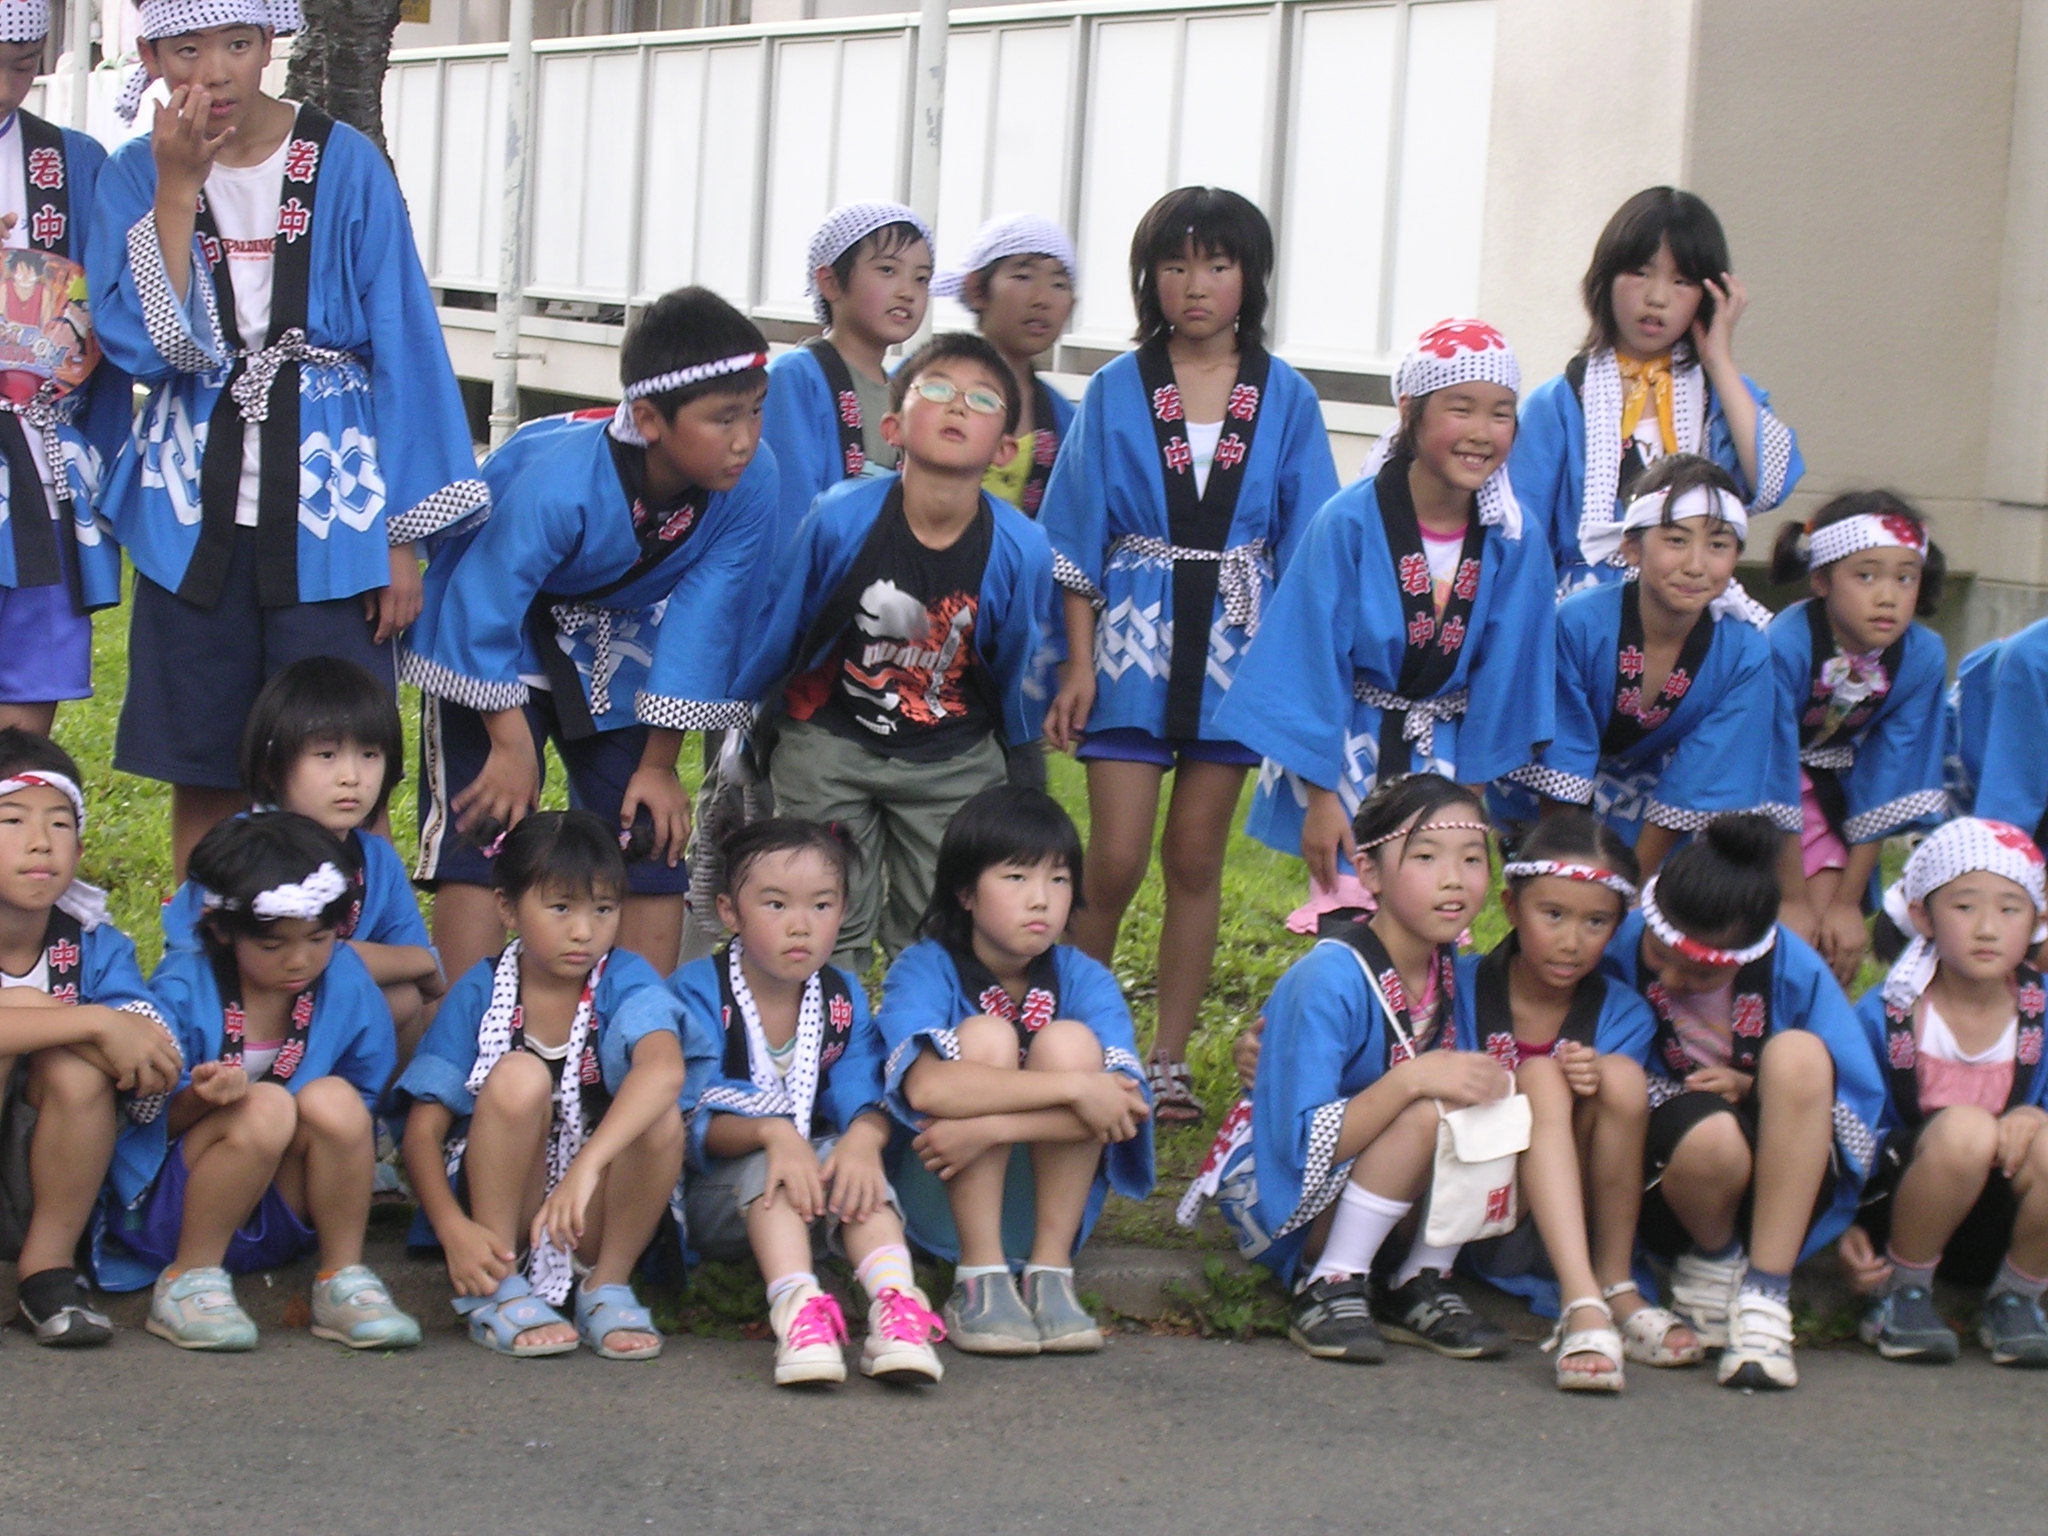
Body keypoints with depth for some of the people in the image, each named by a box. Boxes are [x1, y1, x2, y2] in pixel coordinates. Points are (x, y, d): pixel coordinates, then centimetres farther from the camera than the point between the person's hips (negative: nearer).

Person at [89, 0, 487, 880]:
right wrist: (178, 188, -14)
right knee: (202, 777, 6)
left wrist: (405, 532, -4)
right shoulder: (136, 177, 2)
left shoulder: (347, 166, -4)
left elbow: (404, 346, -2)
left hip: (328, 517, -2)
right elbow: (140, 345, -11)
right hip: (193, 518, 2)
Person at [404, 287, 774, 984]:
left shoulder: (750, 484, -25)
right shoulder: (559, 480, -37)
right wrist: (511, 743, -19)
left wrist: (658, 763, -9)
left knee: (654, 834, -1)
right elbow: (484, 603, -26)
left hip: (617, 648, 4)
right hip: (495, 639, -4)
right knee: (486, 826, -13)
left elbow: (702, 622, -15)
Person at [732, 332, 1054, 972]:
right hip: (829, 743, -1)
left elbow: (1012, 668, 1)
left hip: (953, 761, 1)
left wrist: (1016, 769, 14)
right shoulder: (840, 517, -21)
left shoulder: (1021, 549, -18)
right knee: (831, 930, 4)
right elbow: (779, 630, -4)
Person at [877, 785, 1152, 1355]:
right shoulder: (924, 971, -11)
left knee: (1068, 1042, -21)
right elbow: (925, 1087, -33)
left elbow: (1126, 1109, -22)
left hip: (1050, 1203, 2)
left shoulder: (1084, 981, -5)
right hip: (941, 1198, -2)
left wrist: (989, 1126, -33)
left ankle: (1050, 1272, -18)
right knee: (985, 1036, -25)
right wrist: (1074, 1088, -36)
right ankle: (979, 1279, -23)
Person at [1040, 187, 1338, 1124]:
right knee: (1116, 861, -5)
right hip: (1133, 640, -1)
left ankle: (1169, 1062, 15)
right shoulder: (1117, 391, 1)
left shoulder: (1286, 400, 3)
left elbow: (1307, 549, 3)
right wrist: (1079, 664, -5)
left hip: (1233, 648, 1)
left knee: (1195, 859, 7)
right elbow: (1078, 538, 1)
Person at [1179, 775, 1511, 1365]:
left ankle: (1420, 1284, -5)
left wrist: (1493, 1084, -18)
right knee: (1427, 1113, -29)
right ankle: (1329, 1288, -18)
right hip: (1280, 1198, -7)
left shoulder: (1455, 972, -2)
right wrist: (1412, 1078, -36)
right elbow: (1303, 1144, -26)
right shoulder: (1330, 980, -23)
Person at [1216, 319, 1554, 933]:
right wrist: (1320, 797, -11)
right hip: (1351, 757, -3)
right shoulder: (1350, 521, -17)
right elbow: (1314, 660, -12)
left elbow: (1502, 677, 1)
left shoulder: (1516, 543, -8)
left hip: (1440, 762, 3)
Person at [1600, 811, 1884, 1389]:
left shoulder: (1795, 971, -10)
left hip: (1786, 1183, 1)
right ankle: (1711, 1264, -2)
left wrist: (1756, 1092, -18)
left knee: (1798, 1053, -30)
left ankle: (1765, 1294, -27)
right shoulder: (1624, 948, -9)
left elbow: (1858, 1100, -3)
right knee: (1709, 1136, -39)